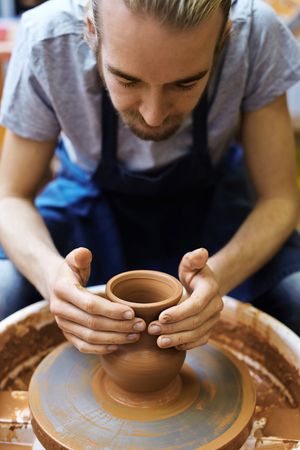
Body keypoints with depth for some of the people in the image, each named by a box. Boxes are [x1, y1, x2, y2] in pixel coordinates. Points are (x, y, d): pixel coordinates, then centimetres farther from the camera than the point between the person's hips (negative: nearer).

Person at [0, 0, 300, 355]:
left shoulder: (256, 33, -28)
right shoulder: (46, 41, -28)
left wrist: (217, 275, -39)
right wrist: (51, 273, -38)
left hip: (208, 198, 1)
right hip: (94, 197, 0)